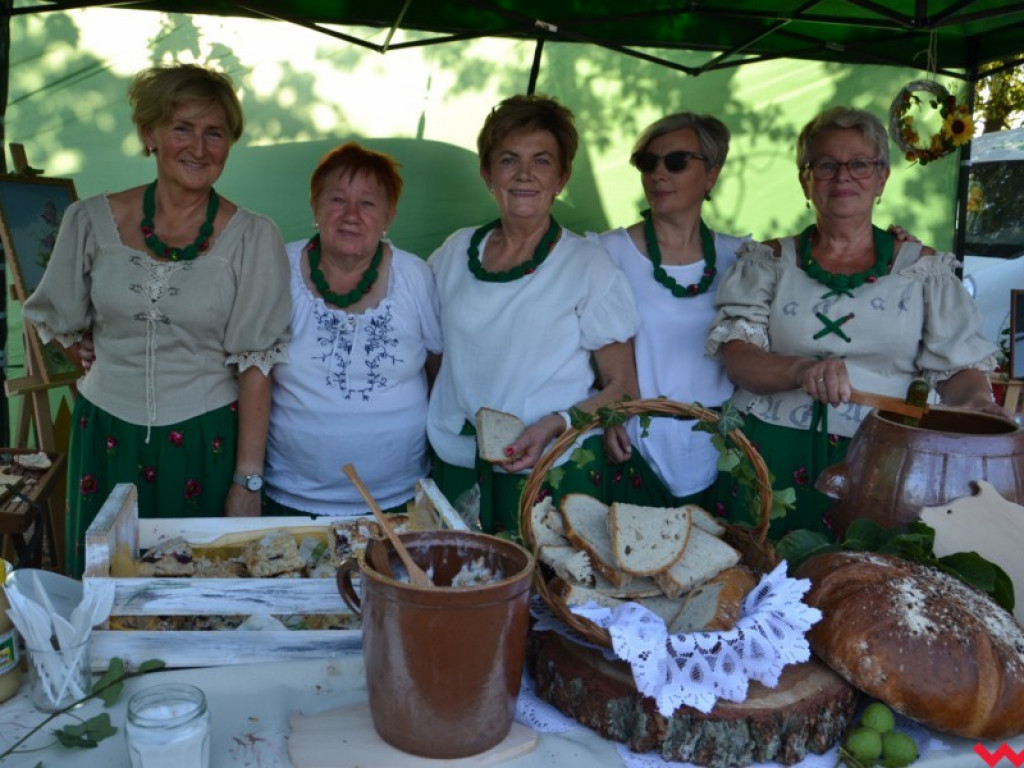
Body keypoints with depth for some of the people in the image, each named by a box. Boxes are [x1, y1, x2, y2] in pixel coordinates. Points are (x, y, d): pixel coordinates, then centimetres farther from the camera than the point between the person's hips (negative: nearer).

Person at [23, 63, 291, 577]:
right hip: (105, 436, 3)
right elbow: (61, 323, 12)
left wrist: (248, 480, -13)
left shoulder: (252, 238, -8)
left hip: (206, 444, -2)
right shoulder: (92, 221, -2)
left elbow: (255, 362, -11)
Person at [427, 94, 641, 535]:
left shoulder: (588, 265, -4)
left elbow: (622, 389, -3)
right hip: (458, 469, 3)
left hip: (553, 471, -3)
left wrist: (554, 425, -19)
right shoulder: (455, 253, 7)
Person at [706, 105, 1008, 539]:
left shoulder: (923, 268, 9)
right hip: (773, 455, 0)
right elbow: (734, 357, -3)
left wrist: (977, 403, -15)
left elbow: (959, 365, 7)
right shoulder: (769, 261, 8)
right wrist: (802, 371, -20)